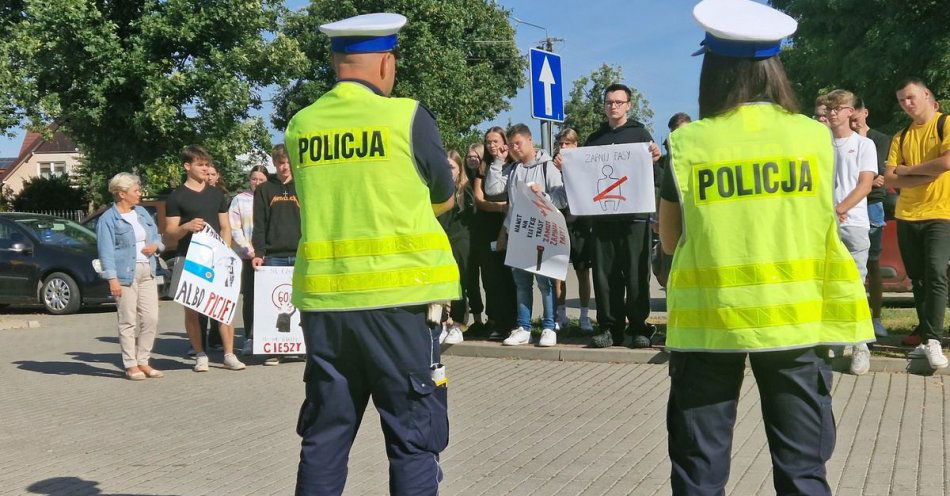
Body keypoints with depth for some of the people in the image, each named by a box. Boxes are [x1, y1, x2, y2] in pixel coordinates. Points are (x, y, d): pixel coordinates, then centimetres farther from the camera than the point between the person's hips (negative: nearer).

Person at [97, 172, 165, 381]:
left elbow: (157, 237, 24)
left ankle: (143, 362, 14)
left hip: (147, 273, 7)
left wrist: (155, 246, 0)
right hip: (125, 275, -7)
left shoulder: (142, 213, 17)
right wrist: (112, 279, -17)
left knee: (151, 319, 3)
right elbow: (106, 251, -11)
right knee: (128, 321, -3)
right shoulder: (108, 219, -5)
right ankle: (131, 365, 4)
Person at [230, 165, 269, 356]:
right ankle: (249, 339, 3)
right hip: (247, 257, 0)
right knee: (249, 297, -1)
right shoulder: (240, 200, 11)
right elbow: (234, 228, 4)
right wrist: (249, 249, -8)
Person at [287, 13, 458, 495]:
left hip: (324, 301, 4)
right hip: (397, 296, -4)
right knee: (413, 437, 4)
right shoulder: (407, 116, -5)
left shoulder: (300, 125, 6)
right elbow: (444, 199, 8)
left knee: (324, 437, 13)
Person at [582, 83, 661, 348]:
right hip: (602, 215, 3)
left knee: (636, 273, -2)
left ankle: (639, 327, 6)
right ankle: (609, 327, 9)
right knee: (605, 274, 3)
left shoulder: (640, 134, 8)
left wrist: (655, 158, -18)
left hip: (634, 215, -3)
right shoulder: (595, 139, 18)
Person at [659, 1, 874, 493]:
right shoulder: (816, 137, -3)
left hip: (709, 320, -1)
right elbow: (821, 227, 8)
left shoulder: (689, 143, -7)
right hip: (795, 318, 1)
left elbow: (670, 240, 2)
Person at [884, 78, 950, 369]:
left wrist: (908, 170, -5)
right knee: (917, 278, 8)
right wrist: (926, 176, -10)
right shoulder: (901, 137, 14)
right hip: (907, 216, 5)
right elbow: (889, 179, 4)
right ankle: (925, 332, 17)